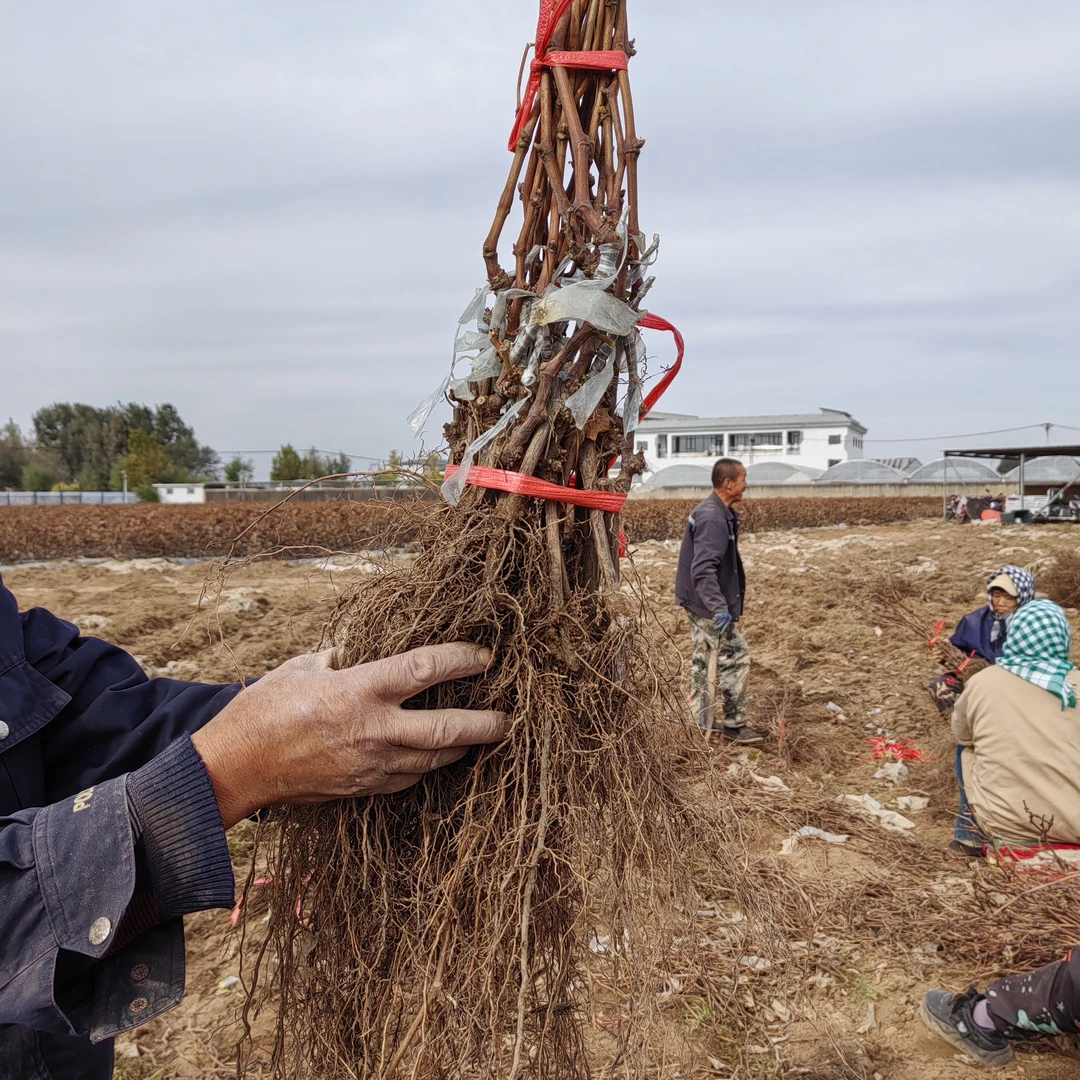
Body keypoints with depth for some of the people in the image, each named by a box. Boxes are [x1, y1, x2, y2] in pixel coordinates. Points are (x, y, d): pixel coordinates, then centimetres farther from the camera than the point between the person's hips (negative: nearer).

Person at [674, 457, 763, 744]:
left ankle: (700, 726, 25)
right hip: (708, 605, -11)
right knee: (737, 657, -1)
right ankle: (734, 724, 8)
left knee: (704, 660, 16)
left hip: (699, 603, 11)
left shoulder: (715, 512, 11)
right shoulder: (713, 519, -22)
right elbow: (703, 569, -30)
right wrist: (719, 608, -35)